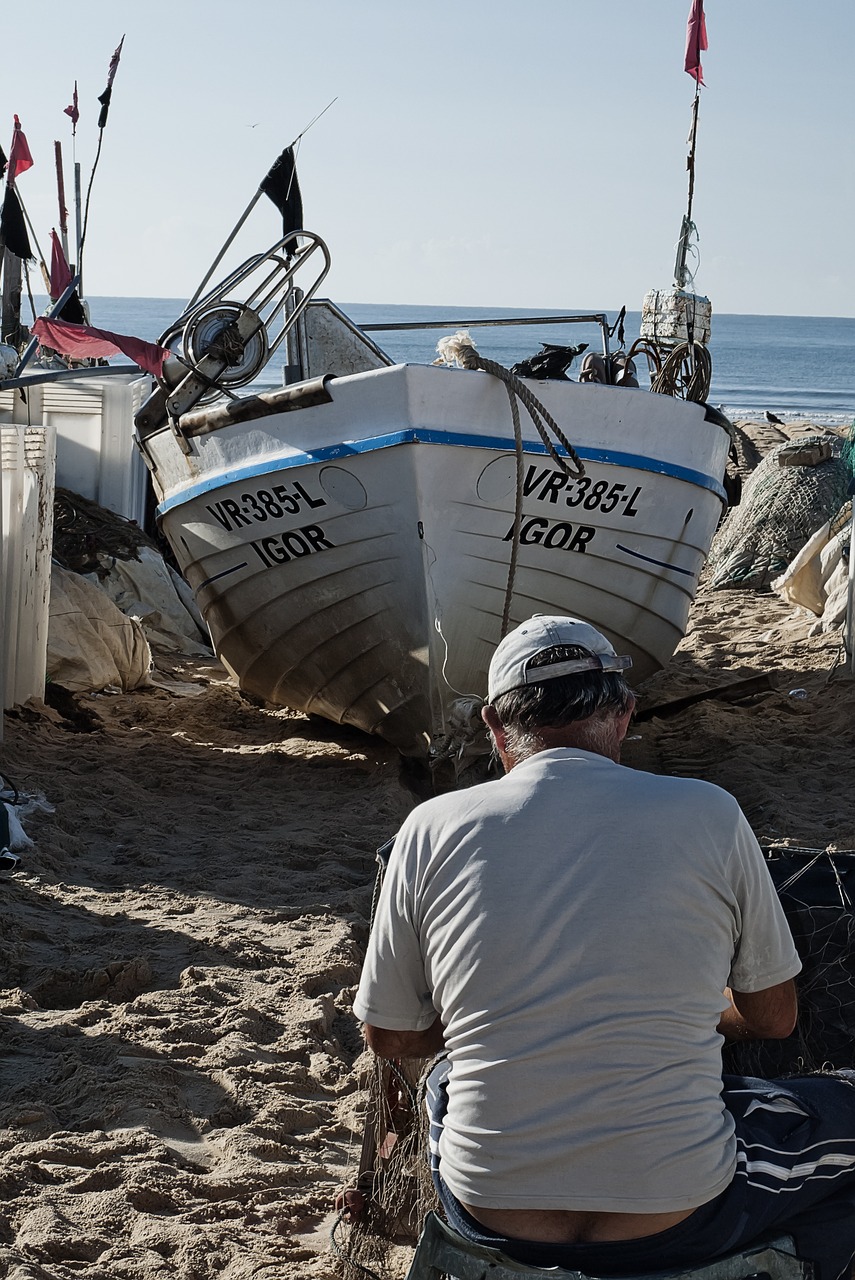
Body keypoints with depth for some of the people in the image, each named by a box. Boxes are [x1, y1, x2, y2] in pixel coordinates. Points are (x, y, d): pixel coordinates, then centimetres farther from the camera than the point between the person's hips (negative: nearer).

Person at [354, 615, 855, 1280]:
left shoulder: (432, 830, -5)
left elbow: (388, 1036, 6)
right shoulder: (709, 814, -7)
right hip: (676, 1224, -2)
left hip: (490, 1218, 3)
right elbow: (774, 1016, 6)